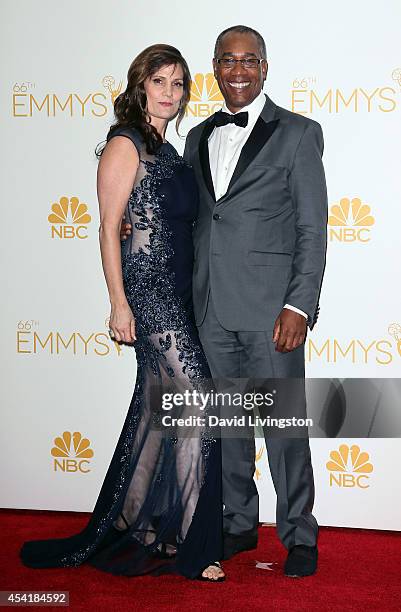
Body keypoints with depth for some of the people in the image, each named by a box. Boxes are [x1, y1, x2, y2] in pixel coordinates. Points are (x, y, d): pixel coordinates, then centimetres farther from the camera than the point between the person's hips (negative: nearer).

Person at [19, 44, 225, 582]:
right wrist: (120, 304, -16)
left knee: (158, 413, 12)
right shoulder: (125, 145, -6)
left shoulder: (167, 151, 18)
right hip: (150, 291, -9)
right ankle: (185, 544, 1)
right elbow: (109, 229, -11)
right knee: (195, 408, -10)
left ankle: (124, 532, 25)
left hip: (181, 294, 9)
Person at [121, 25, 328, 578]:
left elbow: (313, 230, -5)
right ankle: (239, 524, 30)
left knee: (284, 426, 2)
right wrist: (141, 226, 1)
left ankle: (299, 536, 18)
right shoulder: (198, 138, 15)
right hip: (211, 309, 5)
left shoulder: (298, 133, -1)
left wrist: (299, 306, -14)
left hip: (271, 308, -5)